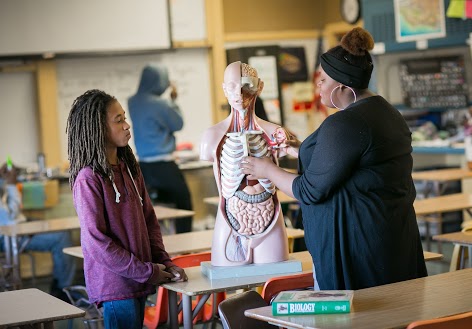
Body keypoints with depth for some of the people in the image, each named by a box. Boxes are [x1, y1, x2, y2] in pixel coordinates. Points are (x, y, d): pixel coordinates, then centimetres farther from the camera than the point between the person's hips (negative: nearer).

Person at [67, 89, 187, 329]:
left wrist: (164, 262, 2)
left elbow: (149, 219, 14)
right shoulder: (88, 179, -15)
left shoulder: (129, 168, 9)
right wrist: (146, 271, -14)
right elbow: (96, 241, -17)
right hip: (114, 284, -7)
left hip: (139, 282, 7)